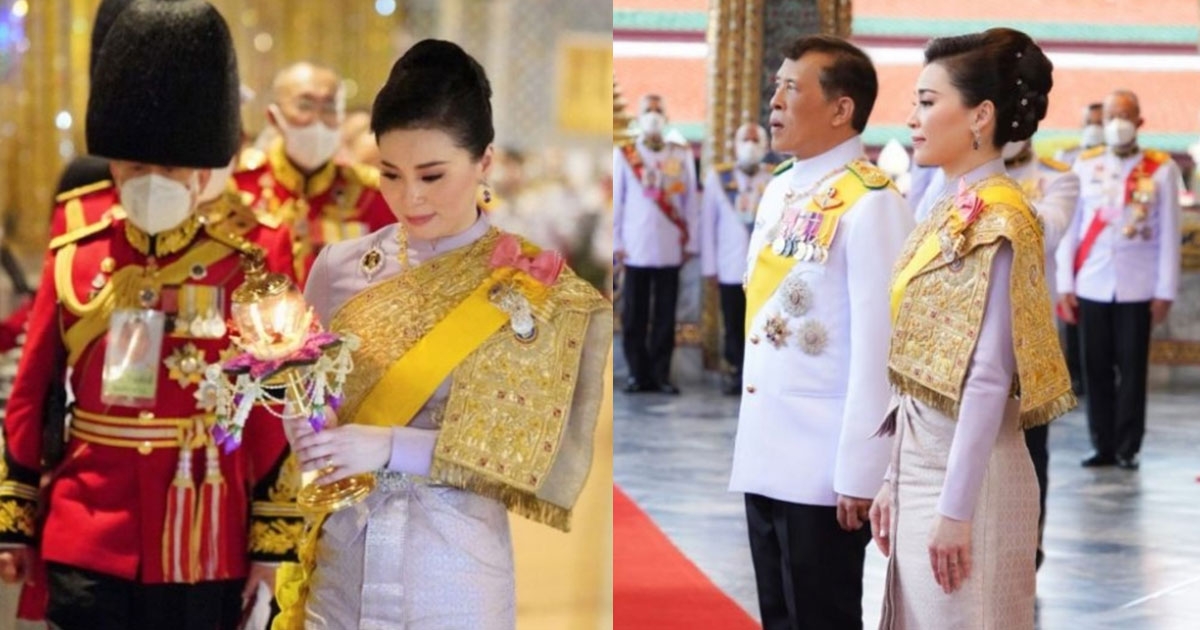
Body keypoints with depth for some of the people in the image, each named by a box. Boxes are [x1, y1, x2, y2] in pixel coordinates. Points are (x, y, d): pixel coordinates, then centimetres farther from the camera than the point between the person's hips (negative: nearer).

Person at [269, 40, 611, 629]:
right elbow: (301, 407, 11)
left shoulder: (535, 286, -7)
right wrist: (310, 430, -11)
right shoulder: (339, 267, 2)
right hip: (339, 568, 3)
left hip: (453, 579, -3)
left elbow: (538, 451, -11)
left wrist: (392, 448, -20)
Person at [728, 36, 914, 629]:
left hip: (824, 468, -8)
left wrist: (859, 473, -19)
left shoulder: (871, 202, -15)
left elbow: (876, 346, -18)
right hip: (764, 455, 8)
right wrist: (749, 432, 15)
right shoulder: (778, 191, 11)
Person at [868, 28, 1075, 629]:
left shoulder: (997, 221, -15)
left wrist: (956, 508, -21)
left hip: (967, 469, -8)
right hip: (921, 461, 8)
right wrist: (895, 479, 15)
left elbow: (987, 379, -20)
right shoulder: (949, 212, 11)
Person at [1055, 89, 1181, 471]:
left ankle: (1128, 449, 9)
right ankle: (1103, 446, 12)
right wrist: (1065, 285, 2)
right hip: (1091, 287, 2)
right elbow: (1070, 228, 7)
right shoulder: (1085, 165, 6)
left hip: (1136, 289, -2)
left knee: (1132, 370, 3)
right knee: (1096, 369, 4)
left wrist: (1165, 292, -3)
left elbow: (1168, 235, 0)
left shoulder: (1161, 169, 0)